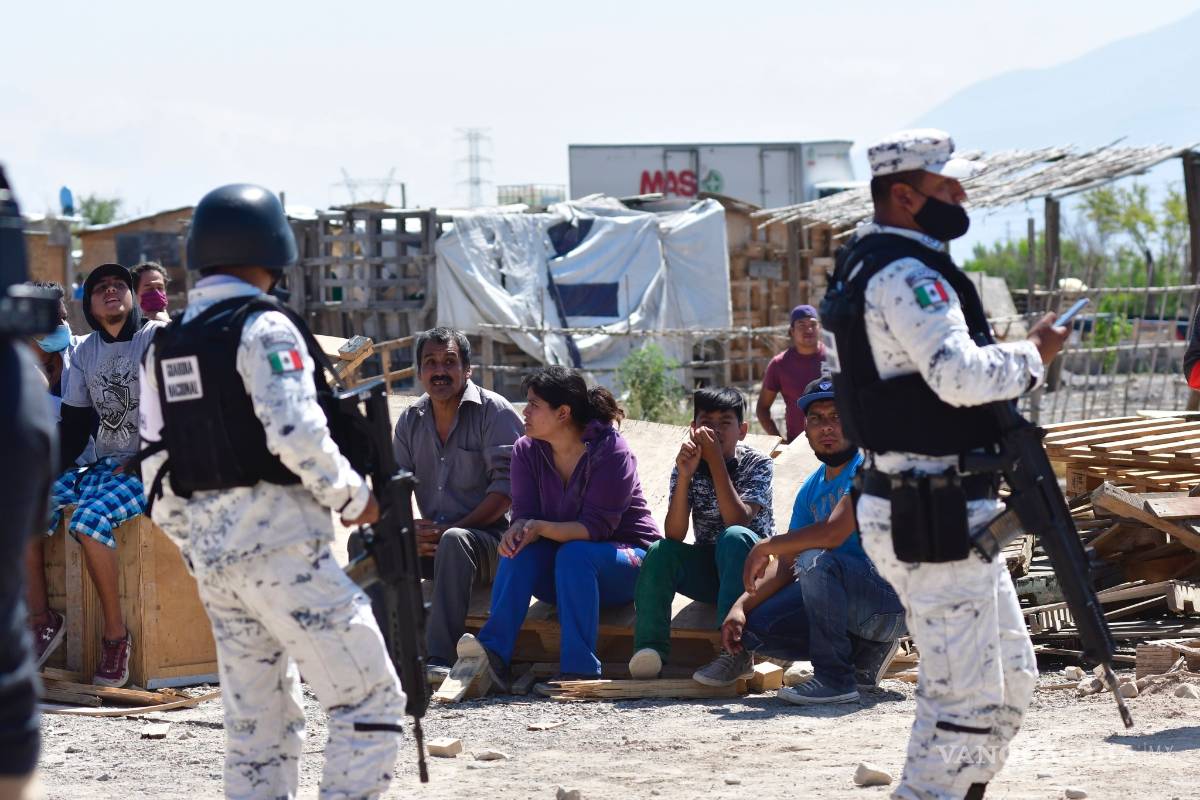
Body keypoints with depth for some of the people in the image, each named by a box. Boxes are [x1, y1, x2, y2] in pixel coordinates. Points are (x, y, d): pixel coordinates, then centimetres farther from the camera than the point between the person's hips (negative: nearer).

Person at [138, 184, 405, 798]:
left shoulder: (164, 347, 13)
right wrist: (351, 496, -5)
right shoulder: (263, 328, -10)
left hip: (210, 558, 8)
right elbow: (297, 434, -20)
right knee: (369, 700, -4)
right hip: (279, 541, -8)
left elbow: (157, 465, 14)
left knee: (257, 725, 13)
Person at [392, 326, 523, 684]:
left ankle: (440, 661, -47)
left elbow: (506, 487, -13)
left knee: (453, 542, -39)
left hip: (490, 539, -6)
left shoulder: (494, 412, -5)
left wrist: (451, 529, -21)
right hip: (430, 543, 6)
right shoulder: (411, 420, 12)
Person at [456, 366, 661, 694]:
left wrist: (541, 528, -39)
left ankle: (579, 670, -40)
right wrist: (519, 530, -32)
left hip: (627, 560, -5)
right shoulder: (526, 451, -1)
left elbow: (596, 528, -23)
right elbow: (524, 515, -6)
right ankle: (493, 652, -41)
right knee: (519, 548, -26)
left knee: (574, 554, -36)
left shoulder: (610, 451, -18)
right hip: (564, 576, 5)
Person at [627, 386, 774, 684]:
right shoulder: (687, 466, -2)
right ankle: (650, 650, -32)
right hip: (708, 571, 3)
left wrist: (716, 460, -28)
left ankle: (737, 652, -42)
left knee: (733, 537, -35)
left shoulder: (757, 464, -10)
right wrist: (685, 474, -26)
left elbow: (737, 521, -26)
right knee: (659, 553, -24)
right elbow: (674, 535, -14)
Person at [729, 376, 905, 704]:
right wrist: (741, 607, -5)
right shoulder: (811, 489, 12)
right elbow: (786, 566, 11)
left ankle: (835, 678, -23)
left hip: (893, 599, -9)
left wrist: (765, 548, -15)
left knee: (816, 560, -34)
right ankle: (865, 650, 9)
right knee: (752, 630, -2)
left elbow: (833, 532, -28)